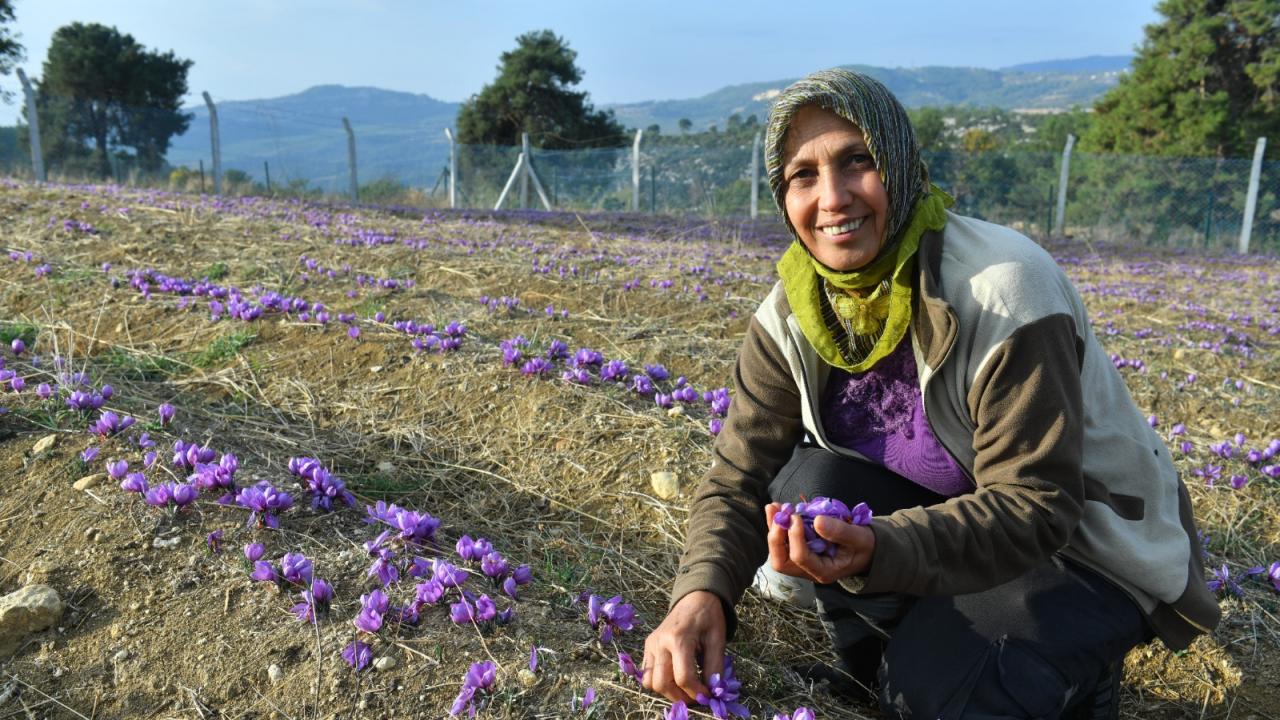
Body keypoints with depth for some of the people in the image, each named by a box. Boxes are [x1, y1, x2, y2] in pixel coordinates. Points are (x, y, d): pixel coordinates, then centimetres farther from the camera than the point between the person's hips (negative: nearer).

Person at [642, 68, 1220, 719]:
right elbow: (741, 474, -13)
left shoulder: (1004, 288, -28)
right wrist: (702, 593, -33)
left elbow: (1035, 505, -29)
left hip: (1090, 550, -4)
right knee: (808, 482, -20)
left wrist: (877, 551, -47)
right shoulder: (794, 312, -11)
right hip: (946, 515, 5)